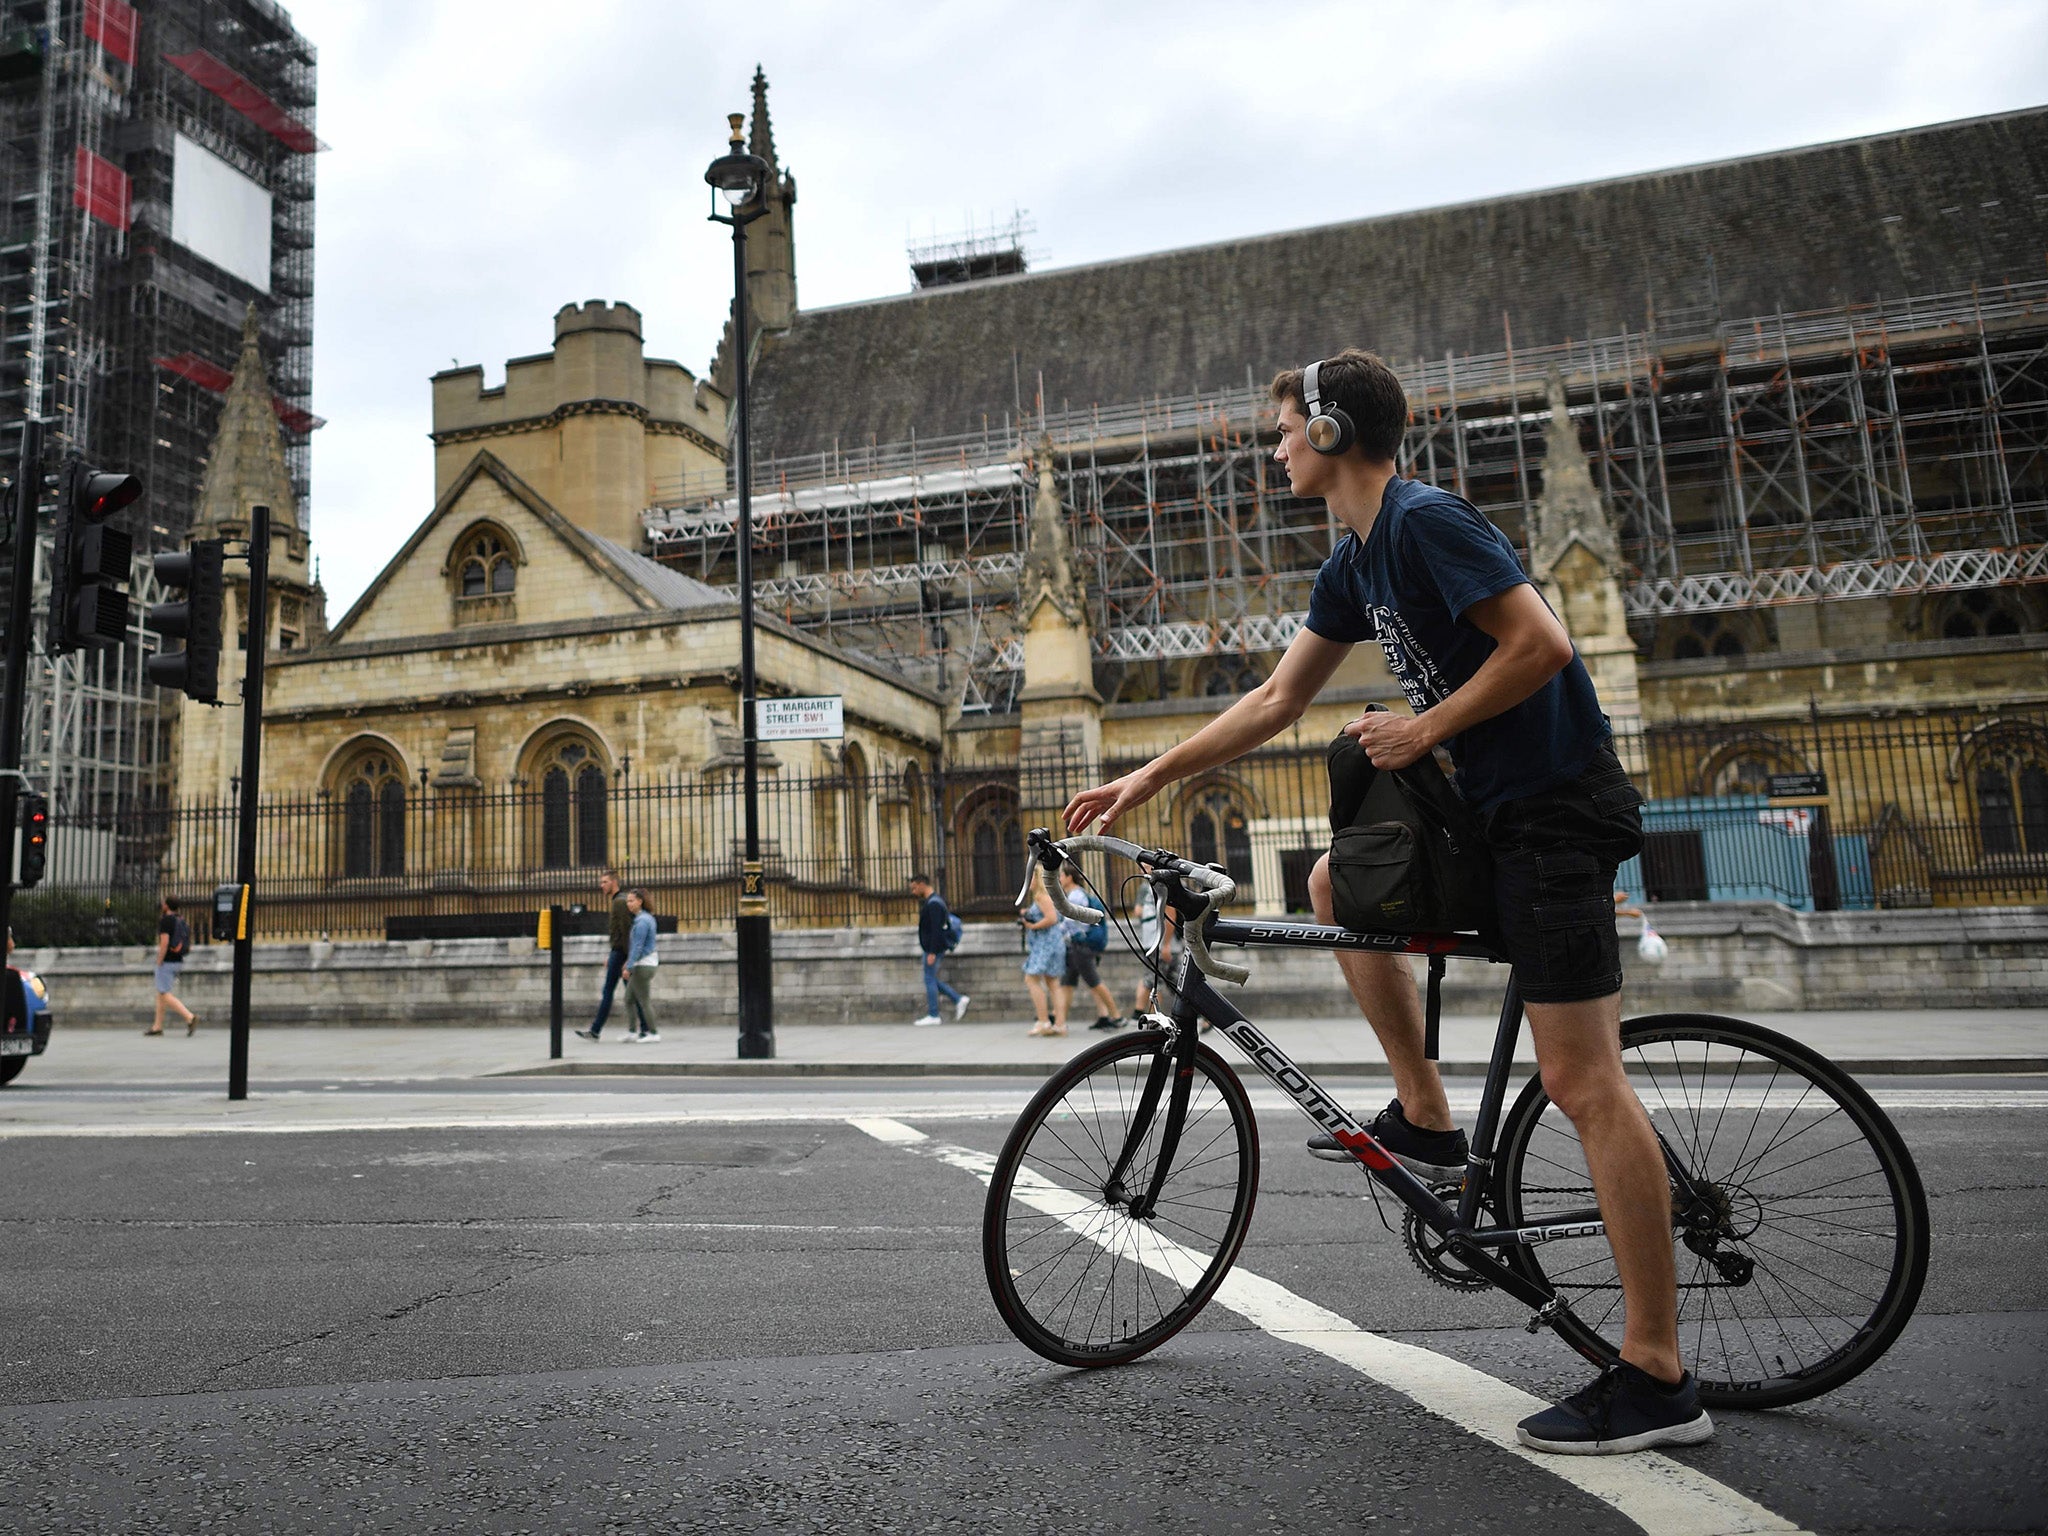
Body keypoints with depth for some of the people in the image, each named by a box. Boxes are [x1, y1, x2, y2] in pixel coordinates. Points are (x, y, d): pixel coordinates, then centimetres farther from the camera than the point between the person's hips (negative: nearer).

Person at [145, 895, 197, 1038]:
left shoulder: (165, 920, -14)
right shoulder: (182, 921, 11)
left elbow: (164, 942, -22)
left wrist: (159, 961, -16)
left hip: (166, 962, -9)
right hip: (178, 961, 9)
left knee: (166, 995, -7)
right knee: (160, 993, 17)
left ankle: (190, 1017, -20)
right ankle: (157, 1026, 20)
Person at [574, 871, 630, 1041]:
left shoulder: (619, 902, -12)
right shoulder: (617, 901, 20)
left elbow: (626, 931, -19)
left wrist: (627, 958, -23)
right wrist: (611, 956, 23)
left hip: (619, 953, -10)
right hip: (619, 952, 10)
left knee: (607, 992, -5)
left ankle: (595, 1030, -2)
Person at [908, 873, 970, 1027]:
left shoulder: (933, 904, -17)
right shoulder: (933, 901, 16)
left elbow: (936, 929, -23)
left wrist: (932, 952, -24)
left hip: (933, 948, -10)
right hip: (931, 948, 10)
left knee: (930, 979, -4)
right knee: (932, 979, 13)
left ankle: (933, 1016, 2)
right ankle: (959, 1000, 12)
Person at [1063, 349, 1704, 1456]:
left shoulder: (1426, 521, -15)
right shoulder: (1354, 563, 14)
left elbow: (1542, 643, -23)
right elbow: (1275, 702, 17)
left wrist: (1423, 728, -13)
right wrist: (1148, 779, 15)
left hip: (1556, 804, -10)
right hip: (1493, 806, 10)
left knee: (1579, 1077, -9)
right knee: (1336, 884, 16)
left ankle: (1658, 1379, 1)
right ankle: (1427, 1123, 17)